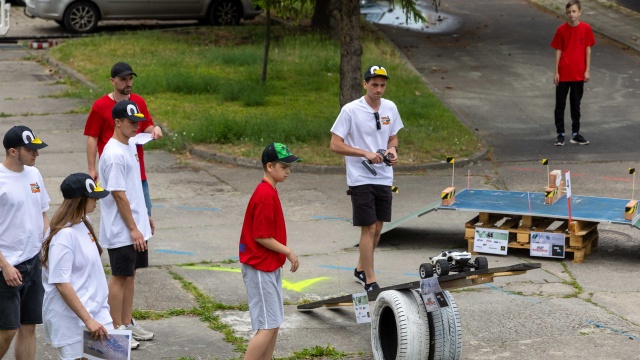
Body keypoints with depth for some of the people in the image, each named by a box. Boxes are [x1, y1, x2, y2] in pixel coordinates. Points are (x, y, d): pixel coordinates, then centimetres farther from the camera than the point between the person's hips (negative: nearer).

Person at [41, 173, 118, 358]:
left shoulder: (84, 224, 6)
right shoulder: (65, 235, -20)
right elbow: (62, 284, -22)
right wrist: (88, 320, -21)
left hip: (95, 311, 8)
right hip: (71, 318, -8)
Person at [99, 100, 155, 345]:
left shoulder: (130, 147, 10)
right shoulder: (114, 155, -20)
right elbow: (118, 195, -21)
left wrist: (145, 216, 21)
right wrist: (133, 229, -18)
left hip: (135, 227, 9)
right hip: (121, 231, -9)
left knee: (130, 274, 14)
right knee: (120, 277, -1)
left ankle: (127, 323, 23)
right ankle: (117, 329, 7)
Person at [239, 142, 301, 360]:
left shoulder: (269, 191, 11)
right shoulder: (265, 195, -19)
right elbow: (261, 236, -21)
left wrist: (284, 253, 9)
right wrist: (288, 252, -12)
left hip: (270, 267, 10)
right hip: (260, 269, -10)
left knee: (274, 324, 14)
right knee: (268, 327, -9)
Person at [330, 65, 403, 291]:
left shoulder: (390, 108, 5)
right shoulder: (351, 110, -12)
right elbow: (335, 145, -12)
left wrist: (392, 149, -5)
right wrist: (366, 153, -20)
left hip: (384, 178, 6)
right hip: (361, 179, -6)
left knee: (377, 227, 12)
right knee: (368, 228, -7)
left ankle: (361, 269, 31)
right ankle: (370, 281, -1)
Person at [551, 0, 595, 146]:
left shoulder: (586, 28, -3)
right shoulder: (561, 29, -5)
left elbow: (587, 49, 2)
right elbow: (558, 51, -1)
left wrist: (587, 70, -1)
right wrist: (556, 72, -3)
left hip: (579, 74, 1)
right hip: (563, 74, -1)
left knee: (576, 104, 11)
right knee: (560, 105, 4)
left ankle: (575, 134, 20)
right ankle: (560, 134, 12)